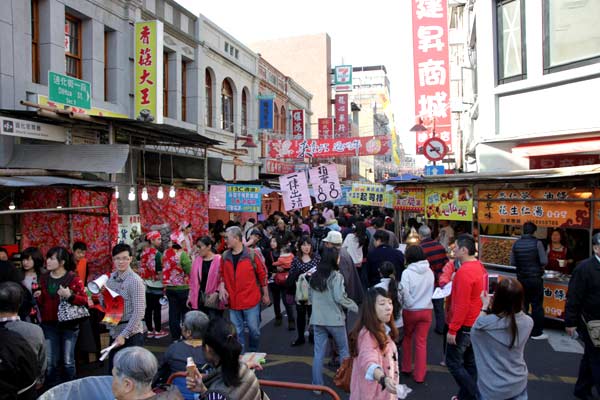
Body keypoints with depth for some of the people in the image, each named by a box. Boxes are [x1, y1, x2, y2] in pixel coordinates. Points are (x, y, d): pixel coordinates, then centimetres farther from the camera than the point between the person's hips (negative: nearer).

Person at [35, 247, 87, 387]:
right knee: (50, 361, 8)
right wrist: (38, 297, -4)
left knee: (68, 361, 3)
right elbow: (42, 302, 17)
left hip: (69, 324, -4)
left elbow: (84, 300, -10)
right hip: (49, 324, 4)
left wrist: (69, 296, -25)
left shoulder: (73, 278, -9)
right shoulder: (44, 278, 6)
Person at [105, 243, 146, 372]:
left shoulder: (135, 280, -15)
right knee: (112, 370, 15)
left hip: (131, 334, -6)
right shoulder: (111, 278, 6)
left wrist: (124, 335, -18)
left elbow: (138, 313, -17)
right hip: (115, 332, 7)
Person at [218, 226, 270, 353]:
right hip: (233, 301, 3)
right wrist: (222, 287, -4)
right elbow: (222, 274, 14)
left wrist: (265, 295, 1)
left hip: (251, 300, -3)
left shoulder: (252, 255, -9)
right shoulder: (225, 256, 3)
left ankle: (253, 353, 30)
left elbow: (262, 274, -2)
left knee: (254, 329, 7)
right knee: (237, 332, 11)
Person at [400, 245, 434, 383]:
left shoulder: (407, 272, -17)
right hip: (426, 310, 3)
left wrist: (410, 305, -7)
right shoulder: (429, 271, -3)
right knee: (421, 342, 9)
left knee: (407, 338, 20)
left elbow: (405, 293, -22)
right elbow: (431, 290, 5)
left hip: (410, 311, -3)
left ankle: (406, 368, 30)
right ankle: (419, 375, 15)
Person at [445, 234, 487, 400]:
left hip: (464, 326, -9)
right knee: (469, 362, 16)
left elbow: (461, 305, -26)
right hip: (476, 323, 9)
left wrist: (452, 329, -20)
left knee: (453, 363, 2)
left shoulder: (464, 272, -24)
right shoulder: (479, 267, 5)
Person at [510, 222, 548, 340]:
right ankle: (536, 332, 11)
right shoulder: (537, 243, -11)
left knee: (522, 305, 13)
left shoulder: (516, 244, -1)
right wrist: (536, 263, 9)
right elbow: (544, 261, -12)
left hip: (521, 279, 4)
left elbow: (512, 262, 3)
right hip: (535, 279, -4)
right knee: (537, 306, 5)